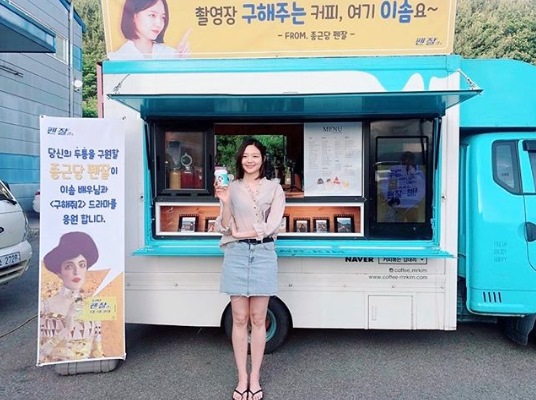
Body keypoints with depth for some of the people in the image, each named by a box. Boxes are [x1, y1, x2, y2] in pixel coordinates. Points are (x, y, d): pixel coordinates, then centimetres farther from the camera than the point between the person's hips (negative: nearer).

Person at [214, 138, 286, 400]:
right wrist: (225, 202, -13)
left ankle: (255, 378, 21)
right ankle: (242, 378, 20)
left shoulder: (274, 188, 5)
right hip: (236, 254, 1)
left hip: (263, 253, -1)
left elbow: (272, 226, -6)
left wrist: (239, 233, -5)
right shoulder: (231, 188, 7)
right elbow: (224, 227, 2)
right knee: (239, 319, 7)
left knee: (258, 319, 7)